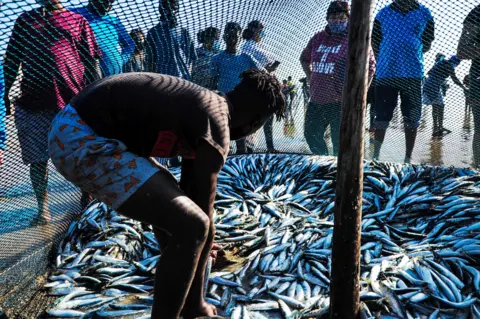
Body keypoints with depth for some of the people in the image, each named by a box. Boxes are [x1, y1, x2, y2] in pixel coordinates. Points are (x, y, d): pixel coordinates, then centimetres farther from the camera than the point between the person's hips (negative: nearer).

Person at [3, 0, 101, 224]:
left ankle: (87, 197, 19)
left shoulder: (77, 21, 13)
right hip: (33, 102, 2)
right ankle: (42, 206, 16)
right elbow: (11, 61, 17)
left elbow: (91, 62, 10)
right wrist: (4, 94, 9)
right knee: (37, 159, 4)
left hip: (74, 99, -1)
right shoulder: (25, 20, 17)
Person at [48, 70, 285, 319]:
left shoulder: (206, 105, 16)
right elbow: (204, 212, -8)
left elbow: (190, 187, 27)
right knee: (191, 225, -12)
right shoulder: (216, 125, -13)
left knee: (169, 201, 24)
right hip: (81, 142, -11)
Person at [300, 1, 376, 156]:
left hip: (340, 103, -6)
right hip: (316, 100, 7)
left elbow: (369, 67, -8)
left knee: (339, 143, -1)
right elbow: (304, 58, 26)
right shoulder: (318, 38, 10)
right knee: (311, 135, 15)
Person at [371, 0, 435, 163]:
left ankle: (408, 158, 12)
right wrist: (383, 62, 6)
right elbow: (375, 42, 12)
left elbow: (427, 43, 12)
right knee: (382, 117, 4)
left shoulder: (425, 14, 7)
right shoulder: (383, 13, 7)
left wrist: (412, 58, 4)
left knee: (411, 120, 3)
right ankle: (375, 155, 15)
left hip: (413, 74, 0)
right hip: (386, 73, 0)